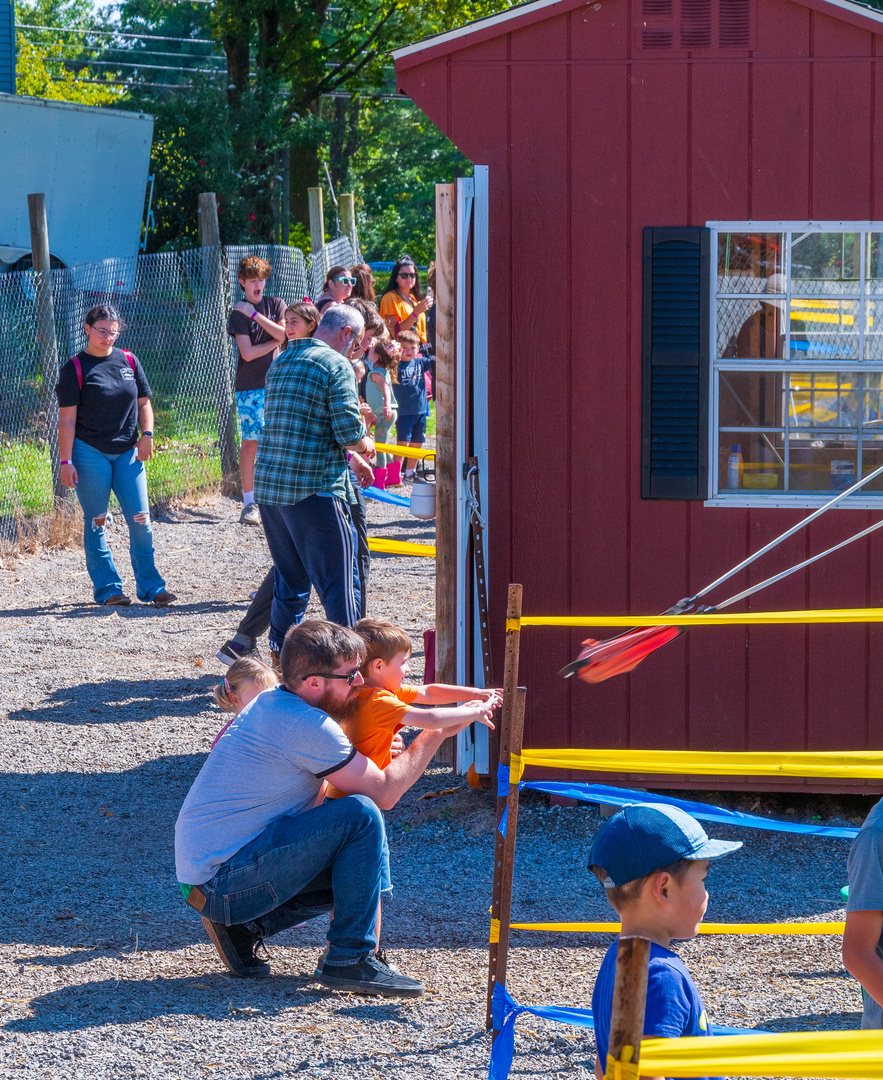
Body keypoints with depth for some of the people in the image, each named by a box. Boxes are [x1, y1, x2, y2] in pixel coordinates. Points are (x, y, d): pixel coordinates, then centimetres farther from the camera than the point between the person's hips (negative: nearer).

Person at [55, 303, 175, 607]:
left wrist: (147, 434, -1)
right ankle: (106, 588, 10)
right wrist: (66, 461, -12)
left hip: (128, 453, 4)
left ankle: (150, 587, 8)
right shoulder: (75, 369, -5)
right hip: (90, 453, -4)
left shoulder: (129, 362, 8)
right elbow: (67, 419, -7)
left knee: (141, 521, 1)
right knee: (96, 522, 2)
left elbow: (143, 402, 16)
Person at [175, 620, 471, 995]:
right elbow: (383, 792, -12)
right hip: (226, 884, -10)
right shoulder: (306, 726, -18)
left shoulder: (270, 704, 12)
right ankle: (350, 960, -12)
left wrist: (375, 754, 7)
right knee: (361, 816, -17)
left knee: (354, 864, 17)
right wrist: (435, 735, -1)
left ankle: (244, 927, 11)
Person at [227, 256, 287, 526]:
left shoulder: (276, 304, 10)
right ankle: (249, 504, -4)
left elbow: (285, 334, -7)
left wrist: (255, 314, -9)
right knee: (250, 442, -6)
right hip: (250, 386, -3)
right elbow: (248, 352, -10)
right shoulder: (239, 313, 0)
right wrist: (276, 341, -4)